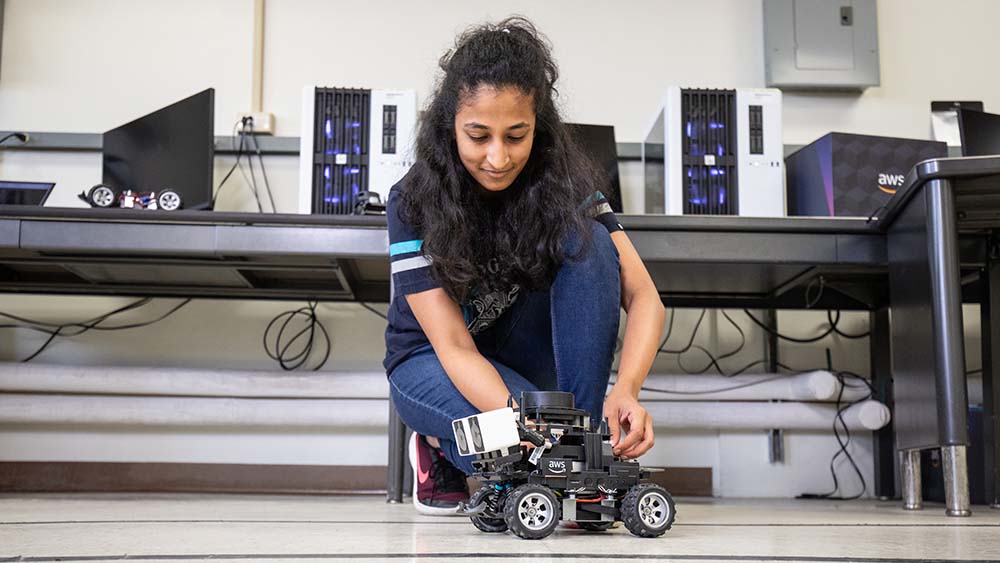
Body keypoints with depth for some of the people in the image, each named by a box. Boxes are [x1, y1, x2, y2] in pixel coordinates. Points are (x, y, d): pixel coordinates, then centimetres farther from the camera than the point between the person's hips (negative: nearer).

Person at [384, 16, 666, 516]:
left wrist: (625, 388, -42)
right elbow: (454, 347, -28)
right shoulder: (414, 202, -24)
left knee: (587, 244, -26)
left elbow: (643, 296, -23)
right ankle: (440, 447, 1)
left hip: (526, 351, 3)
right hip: (432, 360, -2)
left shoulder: (565, 180, -18)